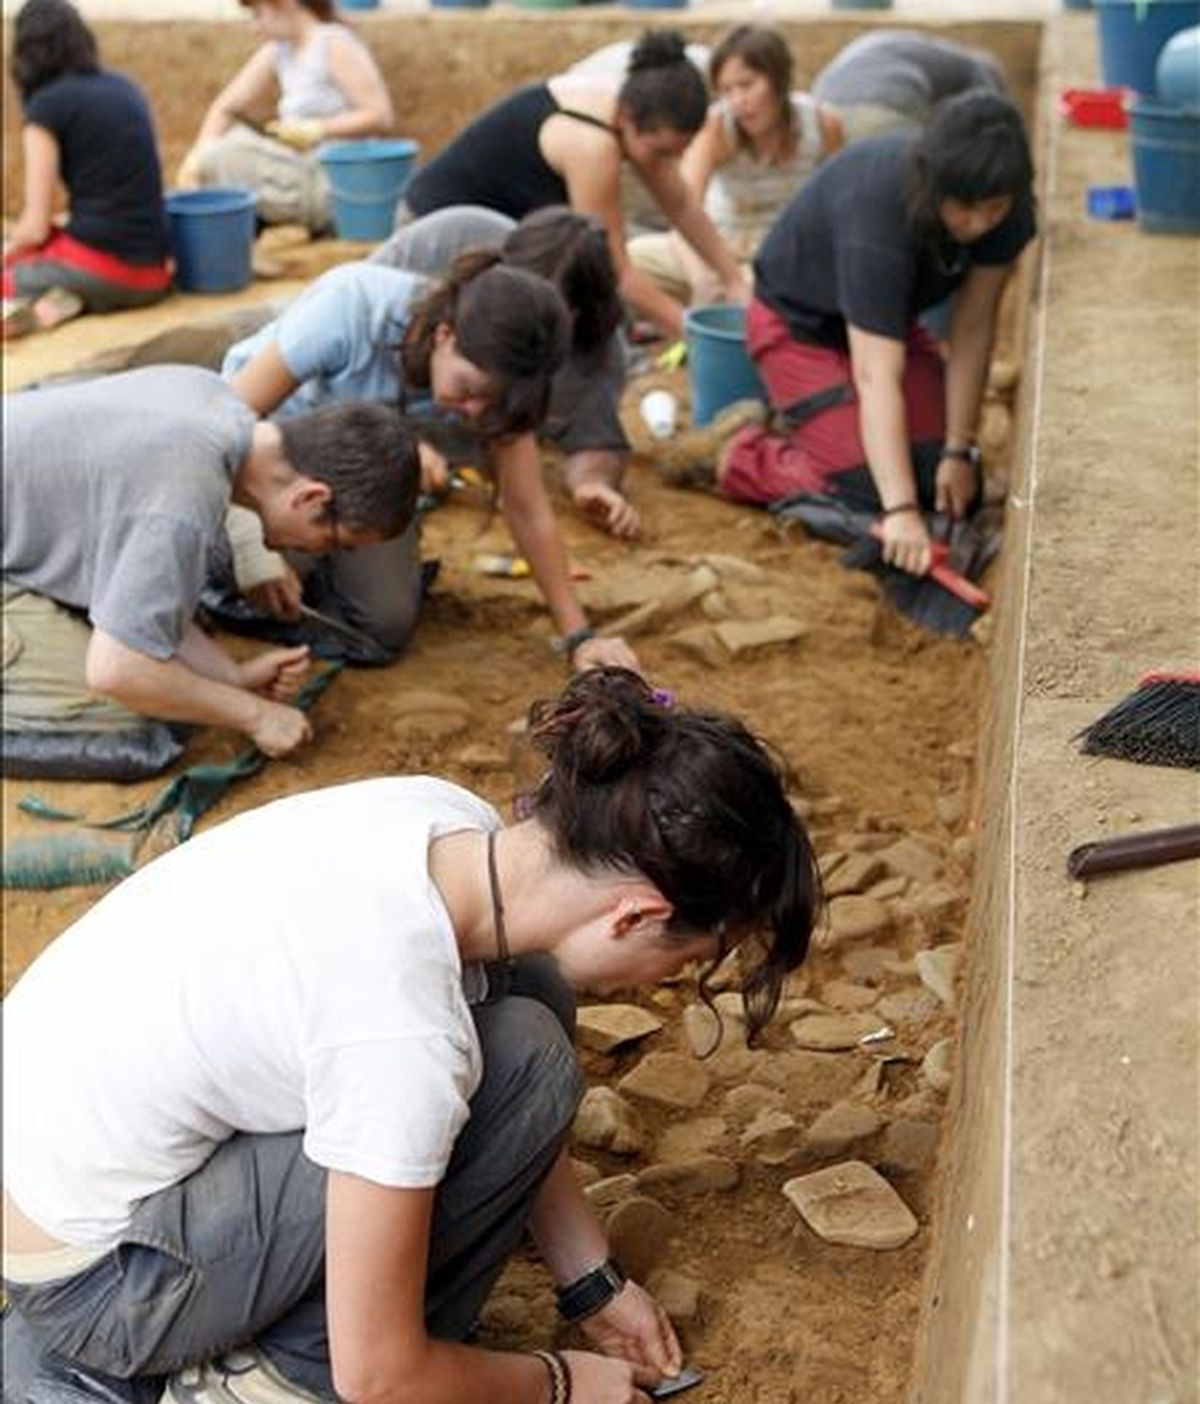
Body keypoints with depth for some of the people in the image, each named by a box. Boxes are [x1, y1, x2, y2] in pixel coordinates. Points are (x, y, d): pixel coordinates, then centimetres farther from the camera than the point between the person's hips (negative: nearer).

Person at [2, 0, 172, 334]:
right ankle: (68, 299, -5)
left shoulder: (45, 107, -5)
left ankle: (50, 301, -14)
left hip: (98, 267, -6)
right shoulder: (125, 90, 13)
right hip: (154, 275, 6)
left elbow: (36, 228, -6)